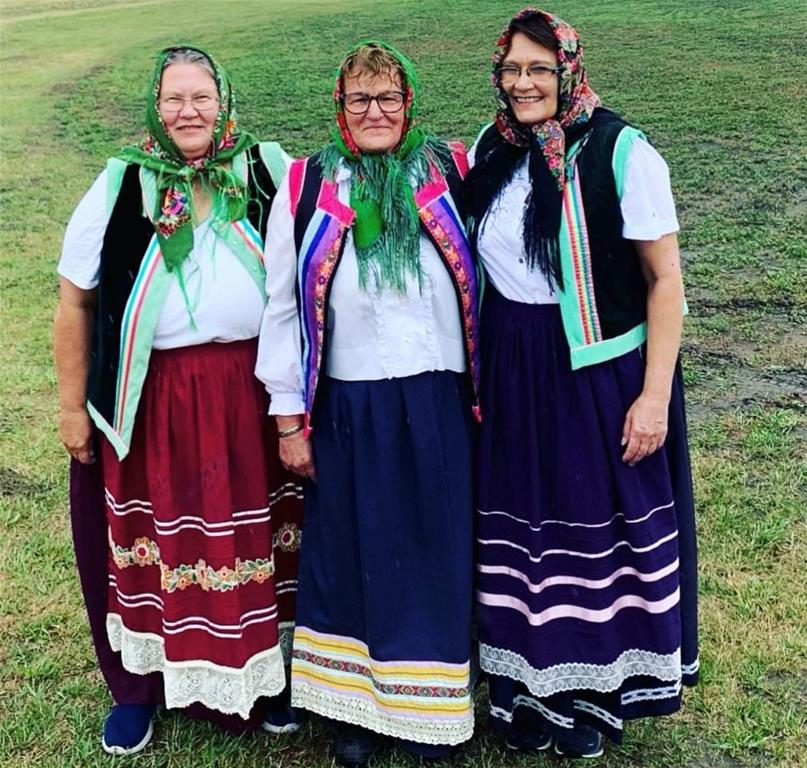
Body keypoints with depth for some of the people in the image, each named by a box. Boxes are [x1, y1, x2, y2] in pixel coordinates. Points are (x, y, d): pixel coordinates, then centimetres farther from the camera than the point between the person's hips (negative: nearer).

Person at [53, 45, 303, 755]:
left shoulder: (269, 171, 1)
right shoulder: (120, 189, -1)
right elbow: (76, 301, 2)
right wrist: (72, 405, 2)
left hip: (255, 395, 1)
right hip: (152, 402, -1)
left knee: (258, 541, 11)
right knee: (155, 544, 10)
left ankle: (269, 675, 30)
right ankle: (140, 686, 29)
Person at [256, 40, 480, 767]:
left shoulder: (451, 174, 1)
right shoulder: (306, 187, -1)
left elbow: (483, 281, 5)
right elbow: (281, 307, 1)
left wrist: (484, 389, 3)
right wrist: (289, 417, -1)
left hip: (437, 402, 1)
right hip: (347, 406, 0)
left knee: (434, 552, 10)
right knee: (351, 553, 11)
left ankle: (430, 708, 29)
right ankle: (356, 706, 29)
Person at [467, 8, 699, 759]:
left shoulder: (621, 153, -12)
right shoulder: (489, 153, 3)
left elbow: (665, 281, -11)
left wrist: (655, 395, -14)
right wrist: (475, 370, 9)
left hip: (601, 371, -4)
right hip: (512, 373, 5)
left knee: (600, 527, 9)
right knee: (520, 531, 12)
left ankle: (597, 686, 30)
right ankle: (531, 684, 31)